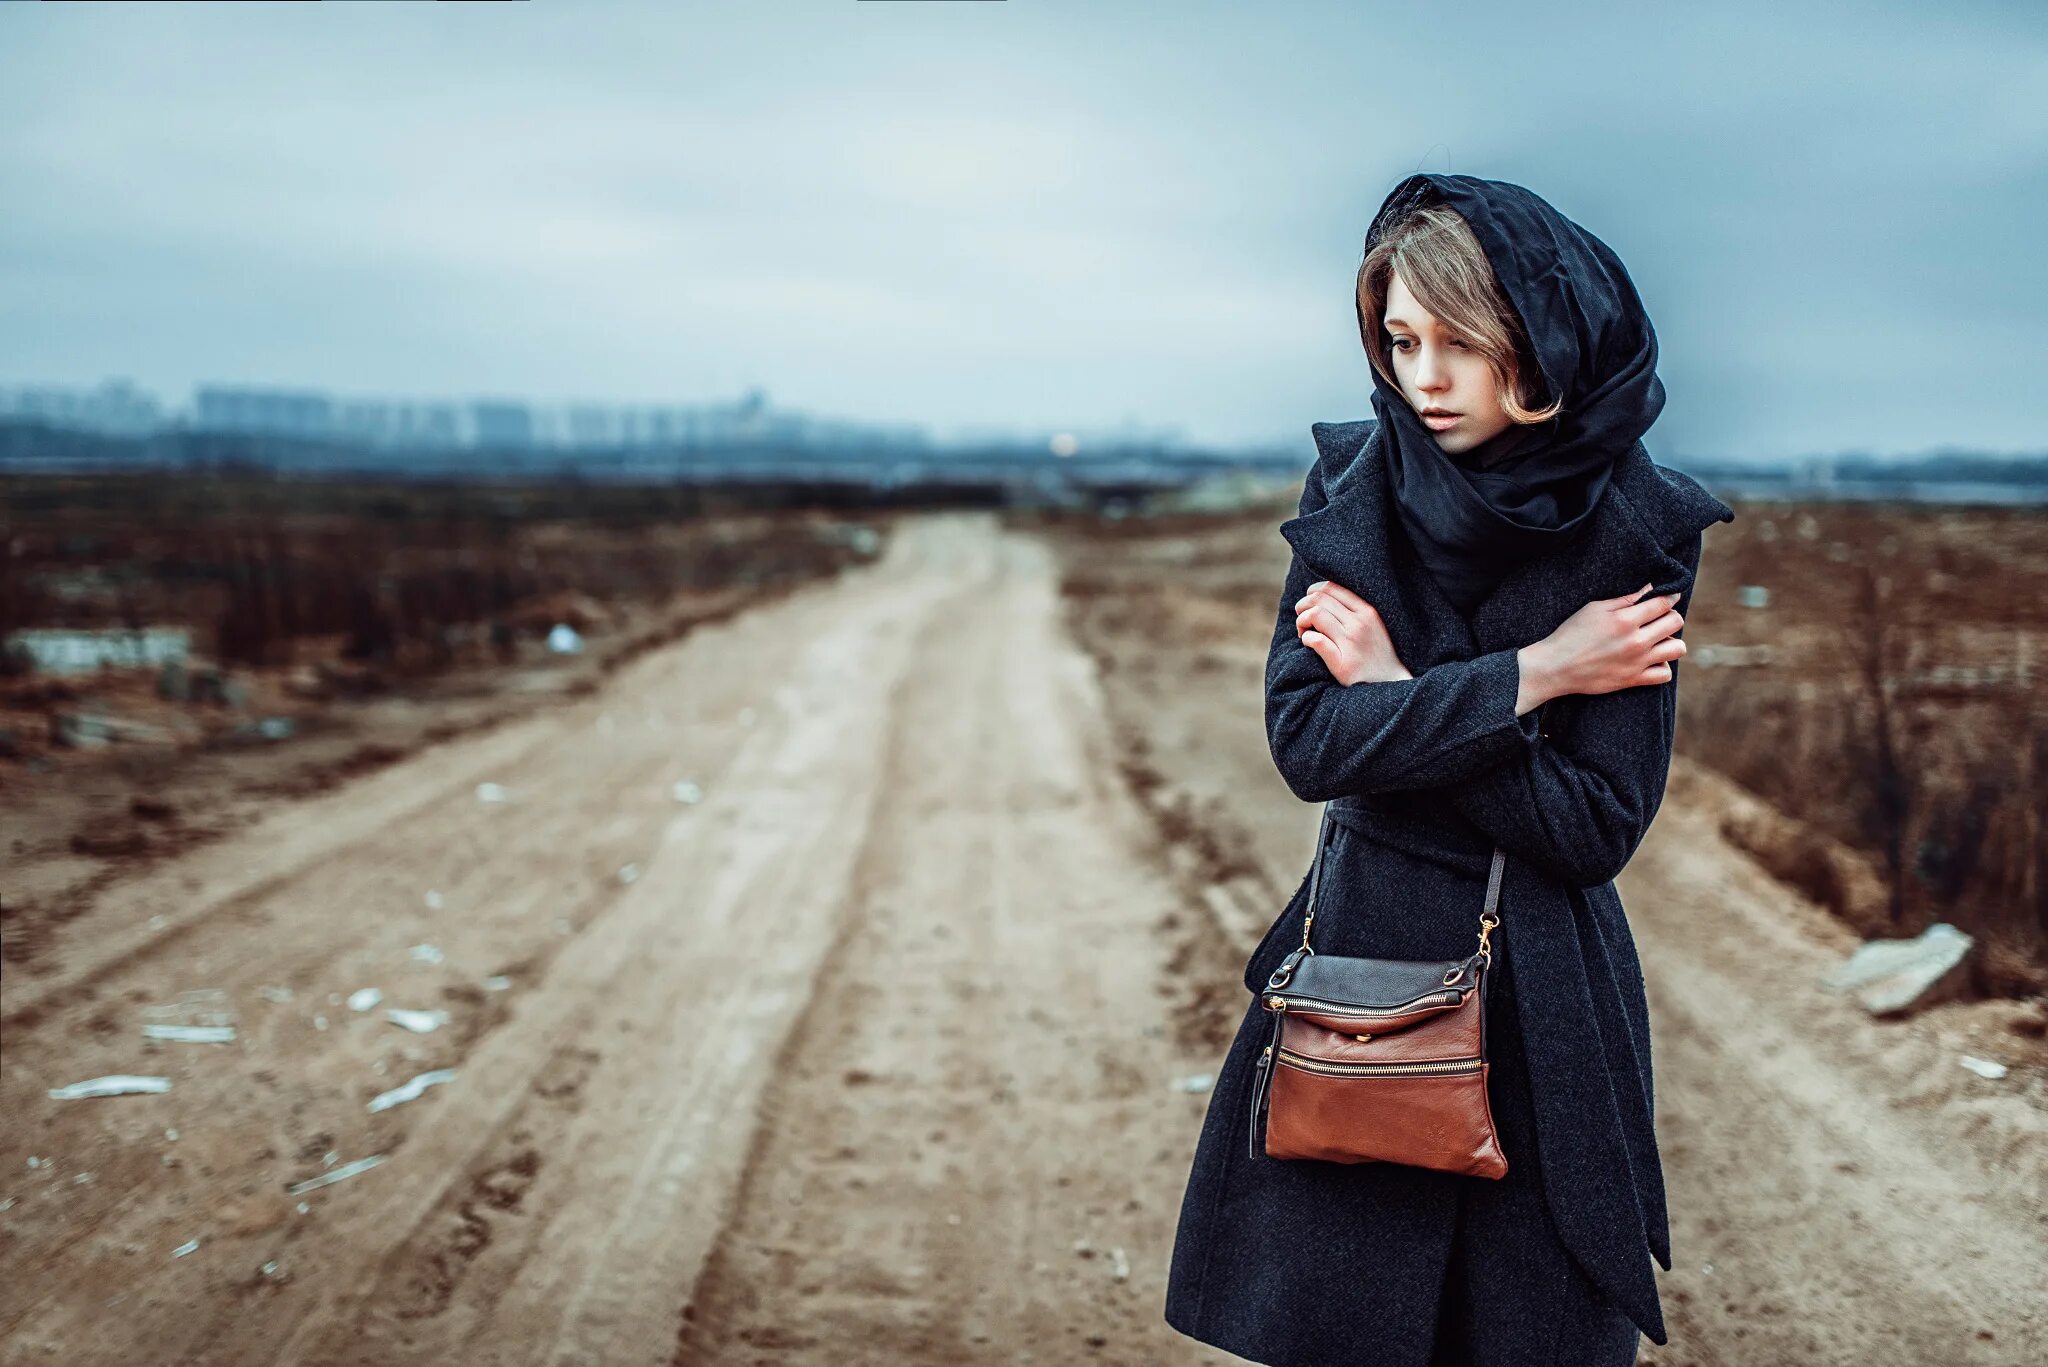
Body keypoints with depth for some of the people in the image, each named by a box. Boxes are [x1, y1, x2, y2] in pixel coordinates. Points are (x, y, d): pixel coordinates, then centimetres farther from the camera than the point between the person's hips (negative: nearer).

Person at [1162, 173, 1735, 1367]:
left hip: (1541, 1000, -2)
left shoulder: (1638, 533, -12)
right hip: (1358, 962, 2)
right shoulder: (1354, 487, -4)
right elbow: (1307, 741, -15)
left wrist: (1401, 695, -15)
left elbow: (1597, 828, -15)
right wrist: (1531, 672, -18)